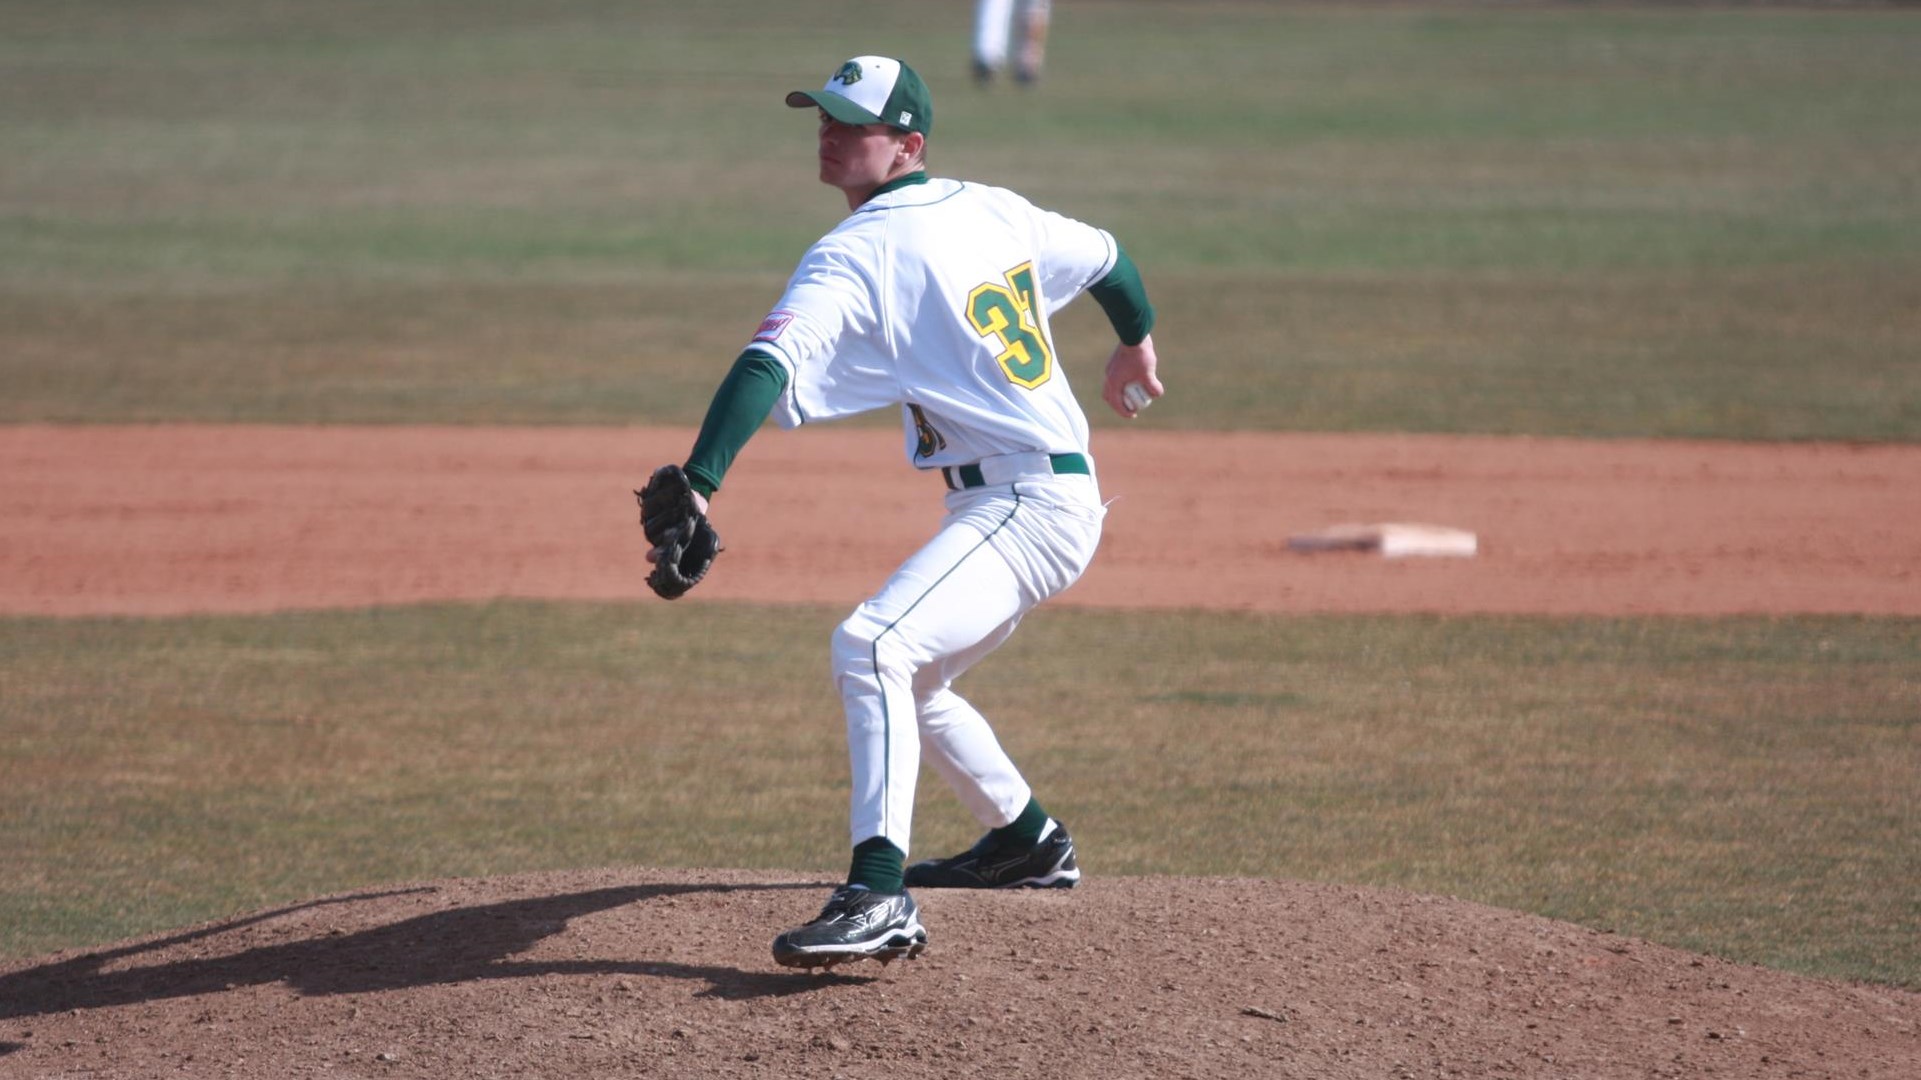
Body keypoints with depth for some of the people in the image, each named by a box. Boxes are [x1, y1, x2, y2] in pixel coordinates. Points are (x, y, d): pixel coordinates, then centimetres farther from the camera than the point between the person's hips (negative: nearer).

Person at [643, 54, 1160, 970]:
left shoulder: (856, 256, -13)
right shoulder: (992, 211, 12)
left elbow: (767, 369, -28)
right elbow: (1105, 256, 28)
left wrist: (697, 487, -40)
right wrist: (1136, 343, 49)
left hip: (1023, 505, -10)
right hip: (1061, 498, 10)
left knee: (870, 648, -29)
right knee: (906, 680, 28)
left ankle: (880, 900, -42)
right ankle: (1030, 843, 45)